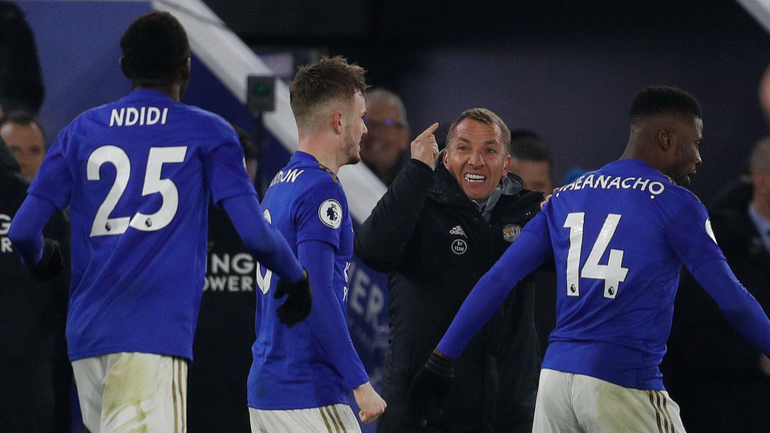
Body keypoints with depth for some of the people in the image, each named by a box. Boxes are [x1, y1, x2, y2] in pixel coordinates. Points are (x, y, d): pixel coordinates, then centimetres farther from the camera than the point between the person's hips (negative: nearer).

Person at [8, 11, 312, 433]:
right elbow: (255, 235, -4)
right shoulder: (207, 134, 5)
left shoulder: (81, 132, 13)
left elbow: (22, 232, 7)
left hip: (86, 334, 5)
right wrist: (296, 278, 15)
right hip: (155, 334, -5)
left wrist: (41, 261, 30)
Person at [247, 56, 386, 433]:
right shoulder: (322, 191, -13)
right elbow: (316, 295, -20)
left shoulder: (278, 186, 15)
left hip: (263, 388, 9)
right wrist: (360, 383, -18)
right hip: (309, 396, -9)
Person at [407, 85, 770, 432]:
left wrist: (441, 360, 13)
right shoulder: (675, 203, -2)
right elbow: (732, 301, -2)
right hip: (624, 384, -6)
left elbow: (498, 280, 10)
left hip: (555, 377, 6)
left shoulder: (566, 197, 14)